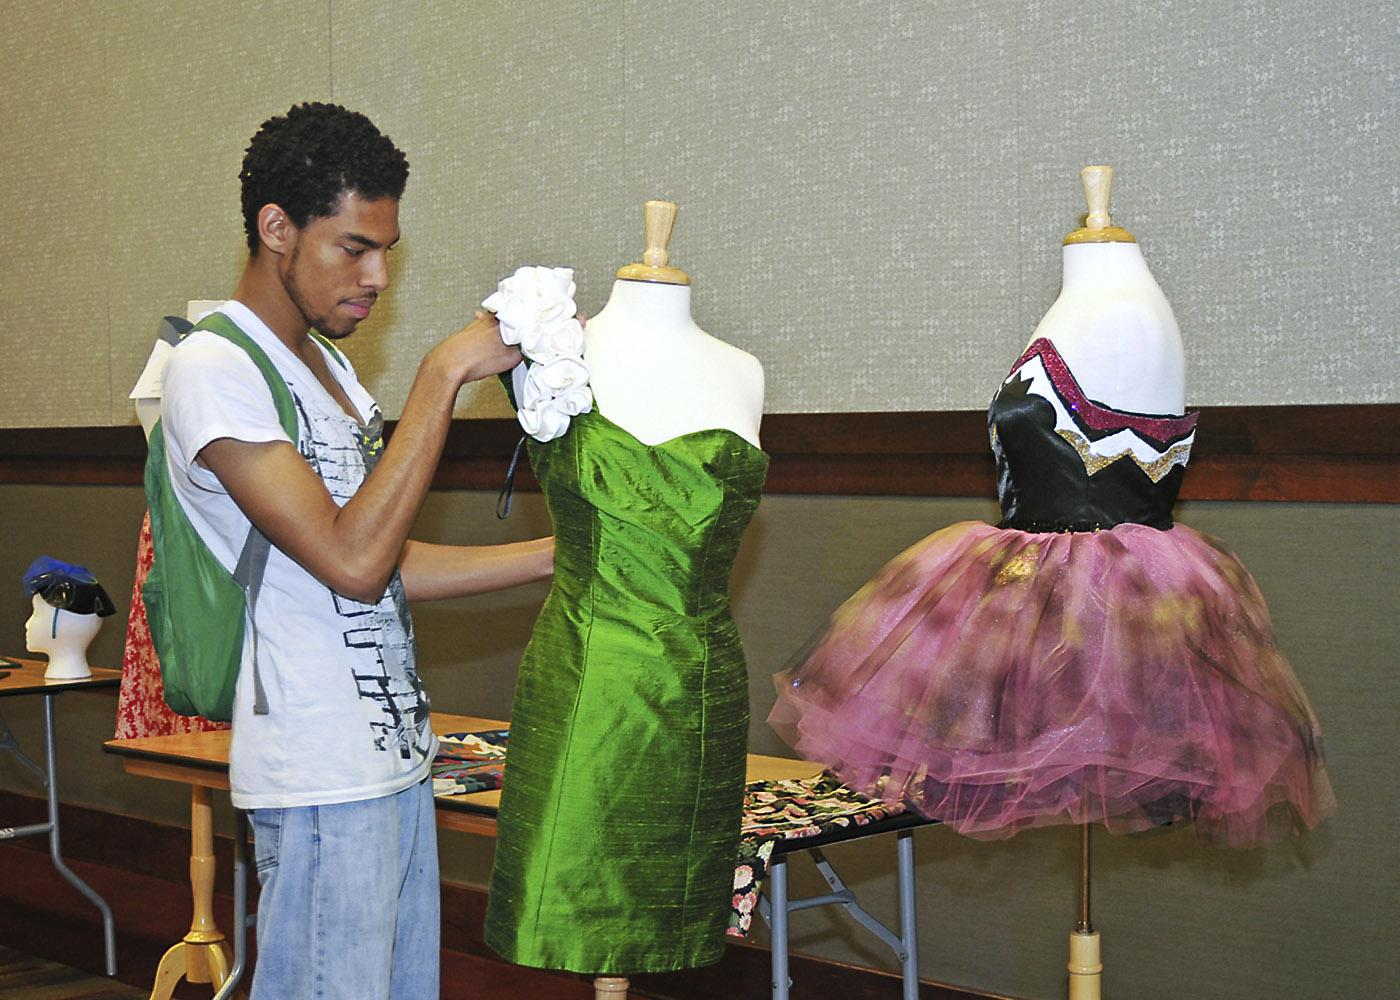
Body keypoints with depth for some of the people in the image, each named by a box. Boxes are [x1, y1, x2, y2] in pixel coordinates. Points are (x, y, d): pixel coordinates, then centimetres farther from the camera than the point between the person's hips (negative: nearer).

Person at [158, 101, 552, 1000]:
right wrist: (443, 376, -20)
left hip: (394, 754, 9)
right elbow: (352, 562, -23)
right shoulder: (216, 370, -14)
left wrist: (558, 554, 9)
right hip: (323, 777, -9)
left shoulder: (326, 363, 16)